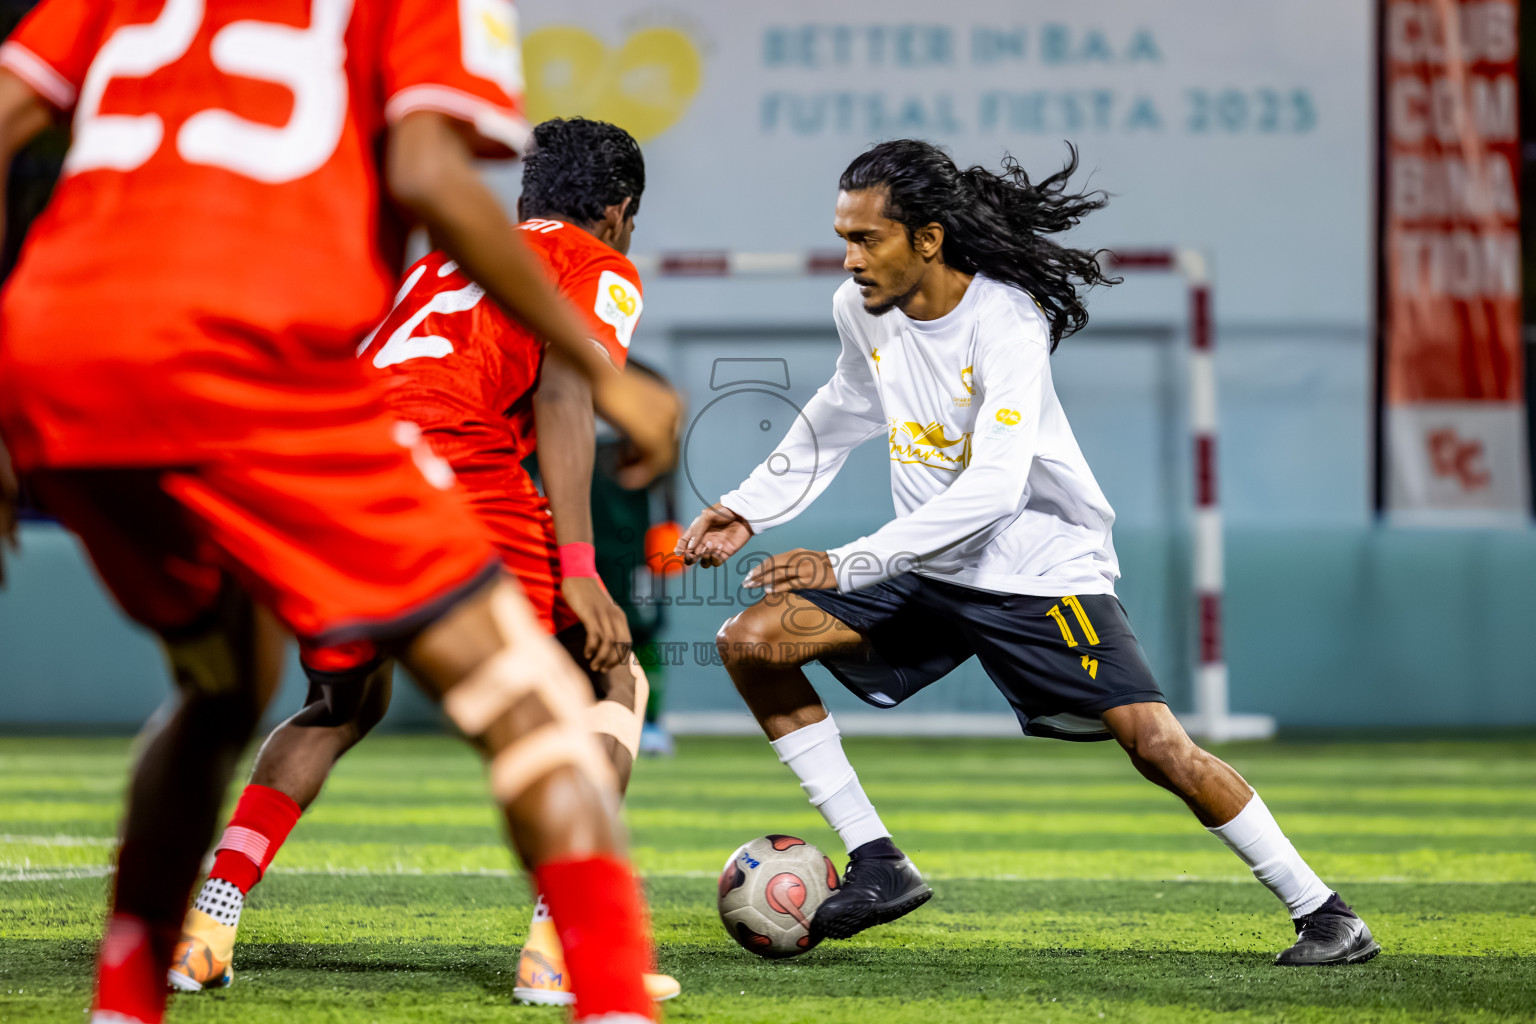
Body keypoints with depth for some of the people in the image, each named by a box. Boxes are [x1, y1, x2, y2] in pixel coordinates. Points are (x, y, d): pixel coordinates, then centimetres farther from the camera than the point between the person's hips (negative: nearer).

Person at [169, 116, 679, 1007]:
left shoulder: (447, 257, 35)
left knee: (344, 704, 28)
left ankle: (206, 927, 13)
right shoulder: (602, 272, 15)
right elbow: (562, 394, -3)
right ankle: (561, 947, -6)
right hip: (446, 465, -6)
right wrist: (576, 567, -11)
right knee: (611, 682, 10)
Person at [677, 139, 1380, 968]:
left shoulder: (1007, 324, -24)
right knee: (750, 642, -7)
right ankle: (878, 867, -2)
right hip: (926, 566, 7)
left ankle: (1321, 912, -2)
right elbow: (841, 418, 19)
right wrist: (749, 509, 11)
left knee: (1157, 746, -18)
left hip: (1044, 570, -7)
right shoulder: (861, 311, -3)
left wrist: (848, 565, -36)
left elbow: (992, 489, -33)